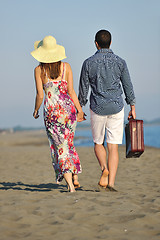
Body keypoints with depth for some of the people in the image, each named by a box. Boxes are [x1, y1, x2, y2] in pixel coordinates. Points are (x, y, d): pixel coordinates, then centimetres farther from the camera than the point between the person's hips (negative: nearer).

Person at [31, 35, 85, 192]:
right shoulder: (66, 67, -1)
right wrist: (80, 110, 5)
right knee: (69, 143, 21)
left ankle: (70, 184, -5)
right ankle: (75, 177, 15)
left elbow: (40, 95, -5)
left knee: (60, 147, 3)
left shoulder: (39, 70, -4)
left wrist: (36, 110, 11)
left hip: (51, 110, -2)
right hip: (68, 108, 2)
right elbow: (71, 91, -3)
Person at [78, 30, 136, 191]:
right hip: (116, 107, 1)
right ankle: (111, 182, -5)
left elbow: (83, 89, 0)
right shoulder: (120, 62, -1)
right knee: (113, 147, 3)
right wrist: (132, 108, 13)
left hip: (97, 108, -1)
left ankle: (104, 168, -11)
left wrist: (80, 109, 13)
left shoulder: (89, 63, -4)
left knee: (98, 143, 16)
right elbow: (128, 87, 3)